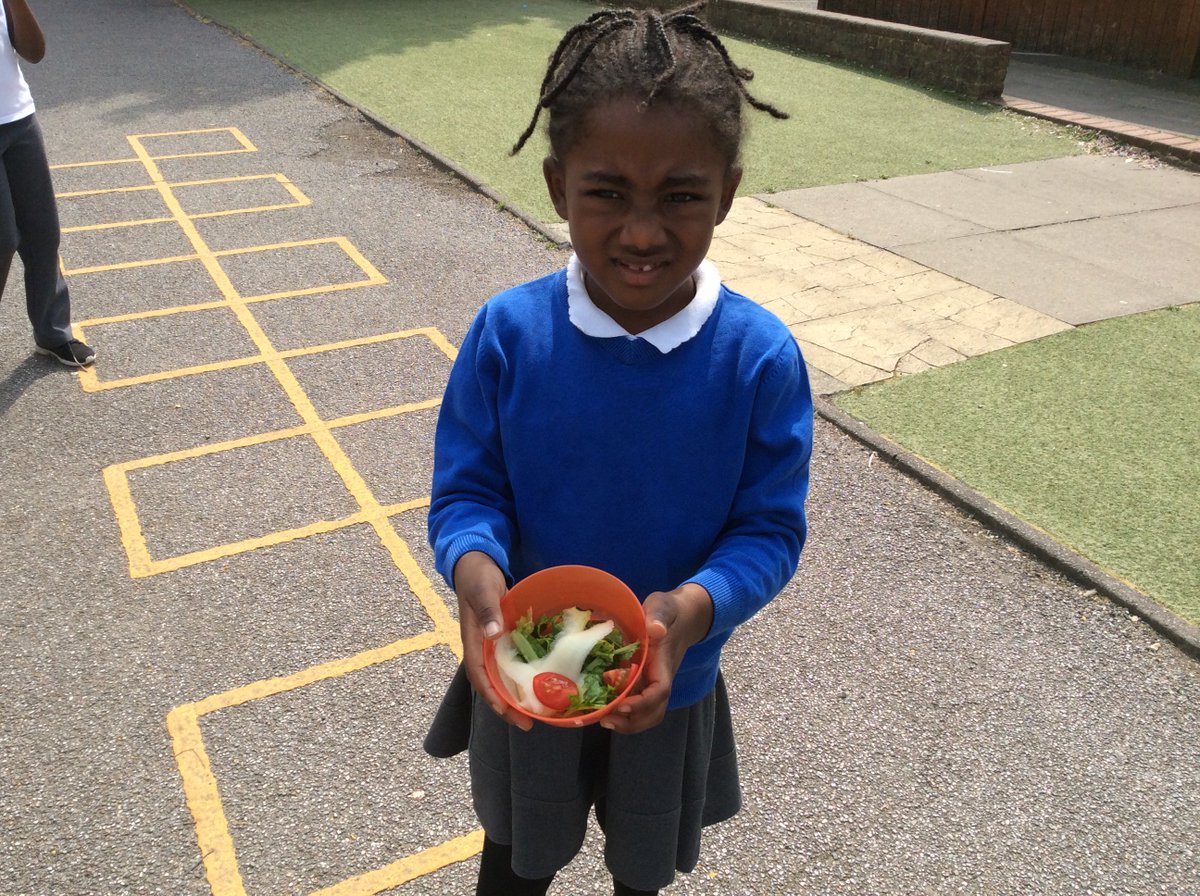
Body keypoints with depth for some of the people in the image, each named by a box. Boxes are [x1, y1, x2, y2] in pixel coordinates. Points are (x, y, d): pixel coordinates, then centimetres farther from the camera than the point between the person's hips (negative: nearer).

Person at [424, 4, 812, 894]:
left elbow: (771, 527, -16)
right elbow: (465, 490, -13)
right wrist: (476, 570, -35)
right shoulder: (508, 333, -21)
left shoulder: (761, 357, -23)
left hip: (668, 684, 0)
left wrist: (690, 609, -34)